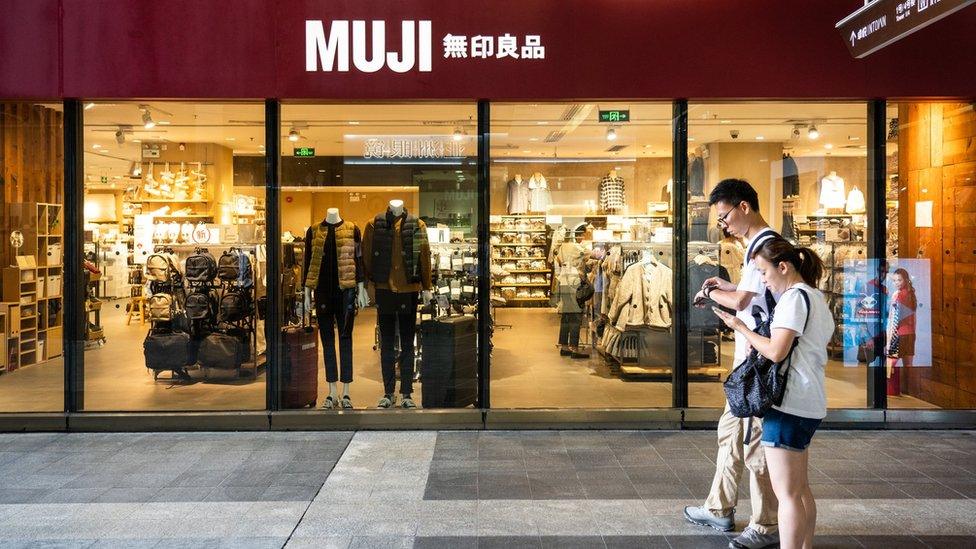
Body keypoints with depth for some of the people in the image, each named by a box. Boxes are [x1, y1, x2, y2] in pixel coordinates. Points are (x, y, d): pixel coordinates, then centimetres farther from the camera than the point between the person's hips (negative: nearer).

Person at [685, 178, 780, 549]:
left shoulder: (766, 245, -18)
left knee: (755, 439, -1)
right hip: (748, 357, 11)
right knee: (731, 431, 18)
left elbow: (740, 301, -23)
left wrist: (714, 293, -5)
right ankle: (720, 509, 32)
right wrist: (725, 287, 11)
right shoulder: (757, 244, 14)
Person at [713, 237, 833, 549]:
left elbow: (776, 352, -19)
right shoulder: (816, 297, 17)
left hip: (790, 403, -11)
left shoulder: (795, 297, -13)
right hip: (810, 405, 11)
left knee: (787, 493, -7)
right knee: (800, 488, 18)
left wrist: (741, 328, -6)